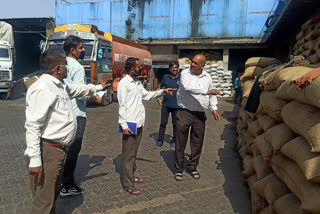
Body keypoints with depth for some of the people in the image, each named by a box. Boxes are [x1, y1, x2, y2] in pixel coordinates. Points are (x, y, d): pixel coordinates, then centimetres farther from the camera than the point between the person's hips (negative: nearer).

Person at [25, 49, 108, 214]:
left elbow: (77, 89, 35)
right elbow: (32, 126, -23)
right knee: (44, 201, 1)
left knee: (53, 193, 25)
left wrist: (97, 88, 47)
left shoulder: (60, 86, 12)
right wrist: (35, 159, -25)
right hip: (48, 151, -10)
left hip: (59, 149, 10)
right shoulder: (42, 89, -19)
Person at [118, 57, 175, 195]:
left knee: (134, 152, 19)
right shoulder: (124, 83, -12)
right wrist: (124, 125, -19)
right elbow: (122, 106, -15)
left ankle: (131, 175, 35)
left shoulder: (137, 82, 14)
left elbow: (146, 95, 22)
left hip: (139, 123, 8)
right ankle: (128, 184, 8)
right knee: (128, 155, -1)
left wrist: (162, 91, 11)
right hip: (130, 125, -8)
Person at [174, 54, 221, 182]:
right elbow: (188, 87, -23)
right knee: (181, 143, 3)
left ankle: (192, 167, 28)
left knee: (197, 143, 10)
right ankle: (178, 169, 17)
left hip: (200, 114, 4)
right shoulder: (185, 73, -4)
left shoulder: (207, 77, 11)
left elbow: (211, 94, 19)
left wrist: (214, 108, 8)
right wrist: (206, 91, -26)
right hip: (184, 113, -4)